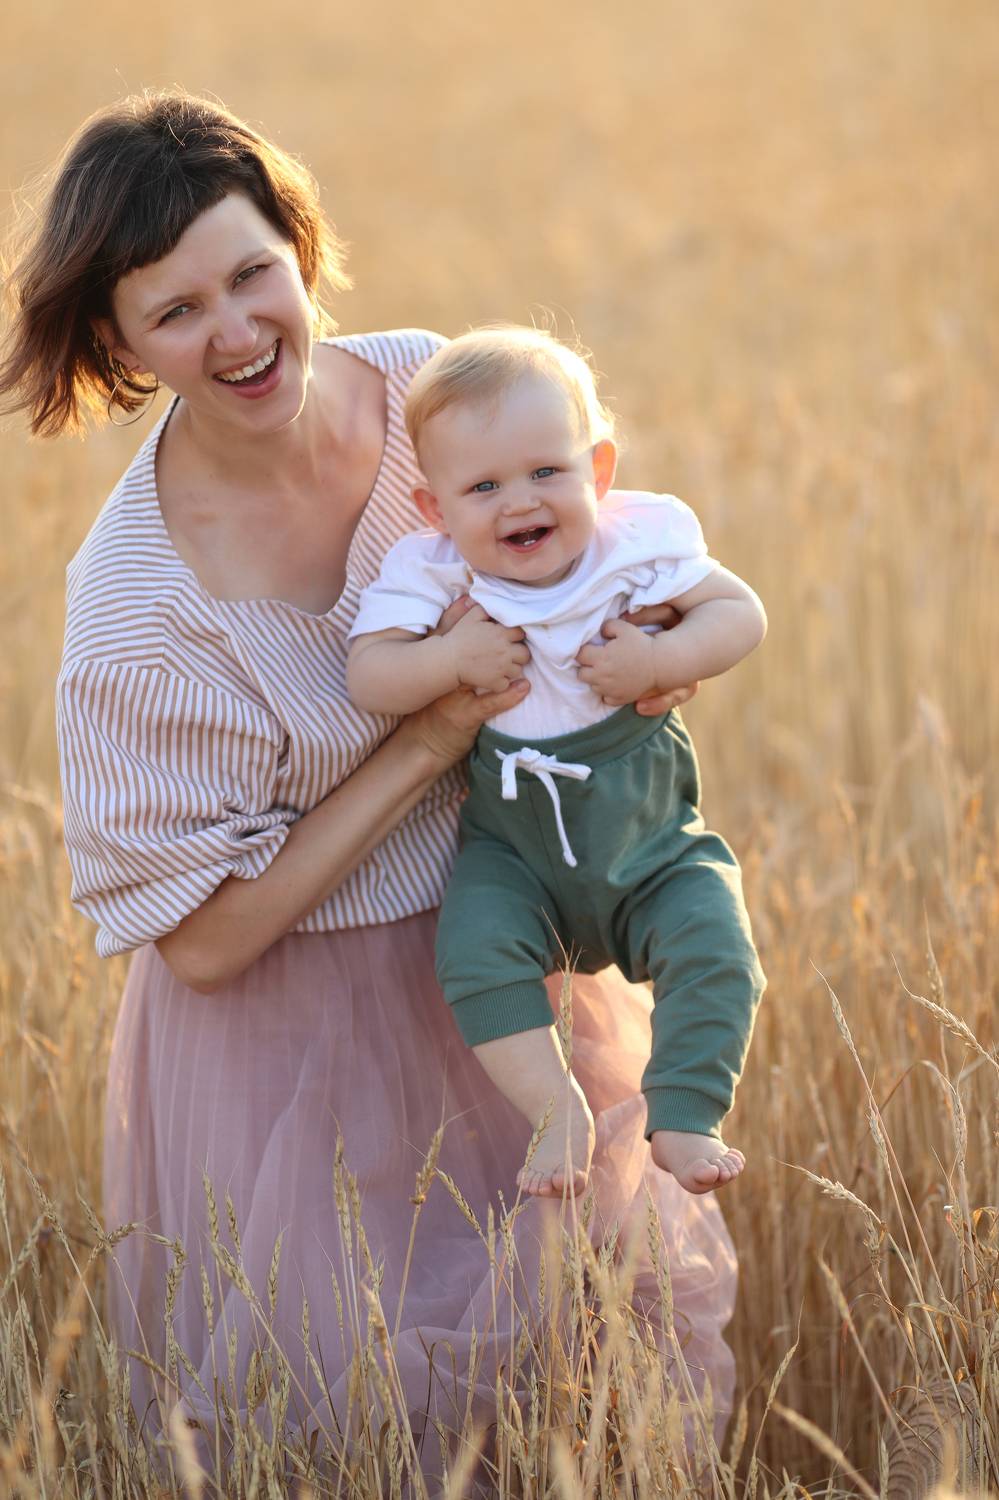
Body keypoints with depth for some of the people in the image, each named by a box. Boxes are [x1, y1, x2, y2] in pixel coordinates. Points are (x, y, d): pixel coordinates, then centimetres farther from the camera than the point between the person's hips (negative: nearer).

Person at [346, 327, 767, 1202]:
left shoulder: (641, 546, -12)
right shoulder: (432, 577, -12)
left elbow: (742, 613, -8)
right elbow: (366, 676, -14)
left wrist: (661, 659, -25)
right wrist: (451, 658, -31)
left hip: (651, 842, 0)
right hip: (512, 851, 0)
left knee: (713, 943, -21)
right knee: (475, 949, -25)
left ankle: (684, 1122, -8)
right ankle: (561, 1118, -16)